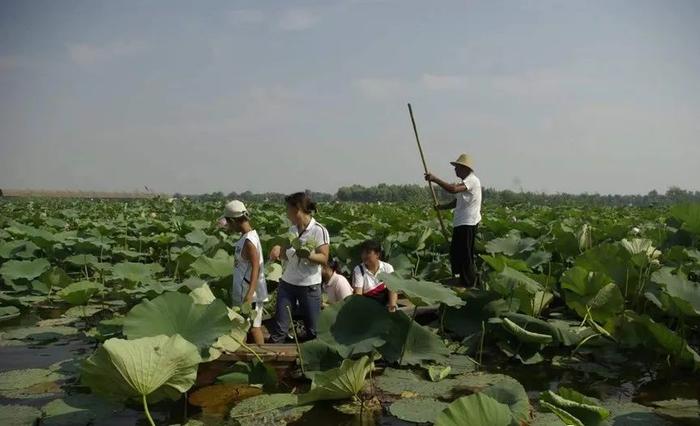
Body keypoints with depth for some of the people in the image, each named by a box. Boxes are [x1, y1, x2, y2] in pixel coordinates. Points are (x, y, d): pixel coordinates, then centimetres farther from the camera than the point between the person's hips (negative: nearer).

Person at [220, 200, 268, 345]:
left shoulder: (248, 241, -21)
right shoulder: (249, 234, 7)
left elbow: (255, 268, -26)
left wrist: (250, 293, -31)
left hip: (250, 292, -10)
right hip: (242, 290, 10)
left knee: (253, 327, 0)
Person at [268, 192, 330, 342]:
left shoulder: (319, 230, -12)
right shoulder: (292, 230, 7)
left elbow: (324, 258, -15)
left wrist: (309, 255, -32)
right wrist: (279, 250, -5)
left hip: (310, 286, -5)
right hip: (287, 283, 5)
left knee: (312, 329, 6)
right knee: (279, 327, 7)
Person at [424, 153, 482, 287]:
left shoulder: (472, 180, -13)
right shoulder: (466, 181, 21)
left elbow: (453, 189, -30)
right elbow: (458, 202, 24)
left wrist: (435, 179, -24)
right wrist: (442, 207, 11)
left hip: (467, 224, -11)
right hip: (461, 224, 11)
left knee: (465, 256, -7)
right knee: (455, 254, 16)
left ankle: (469, 284, 1)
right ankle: (461, 281, 26)